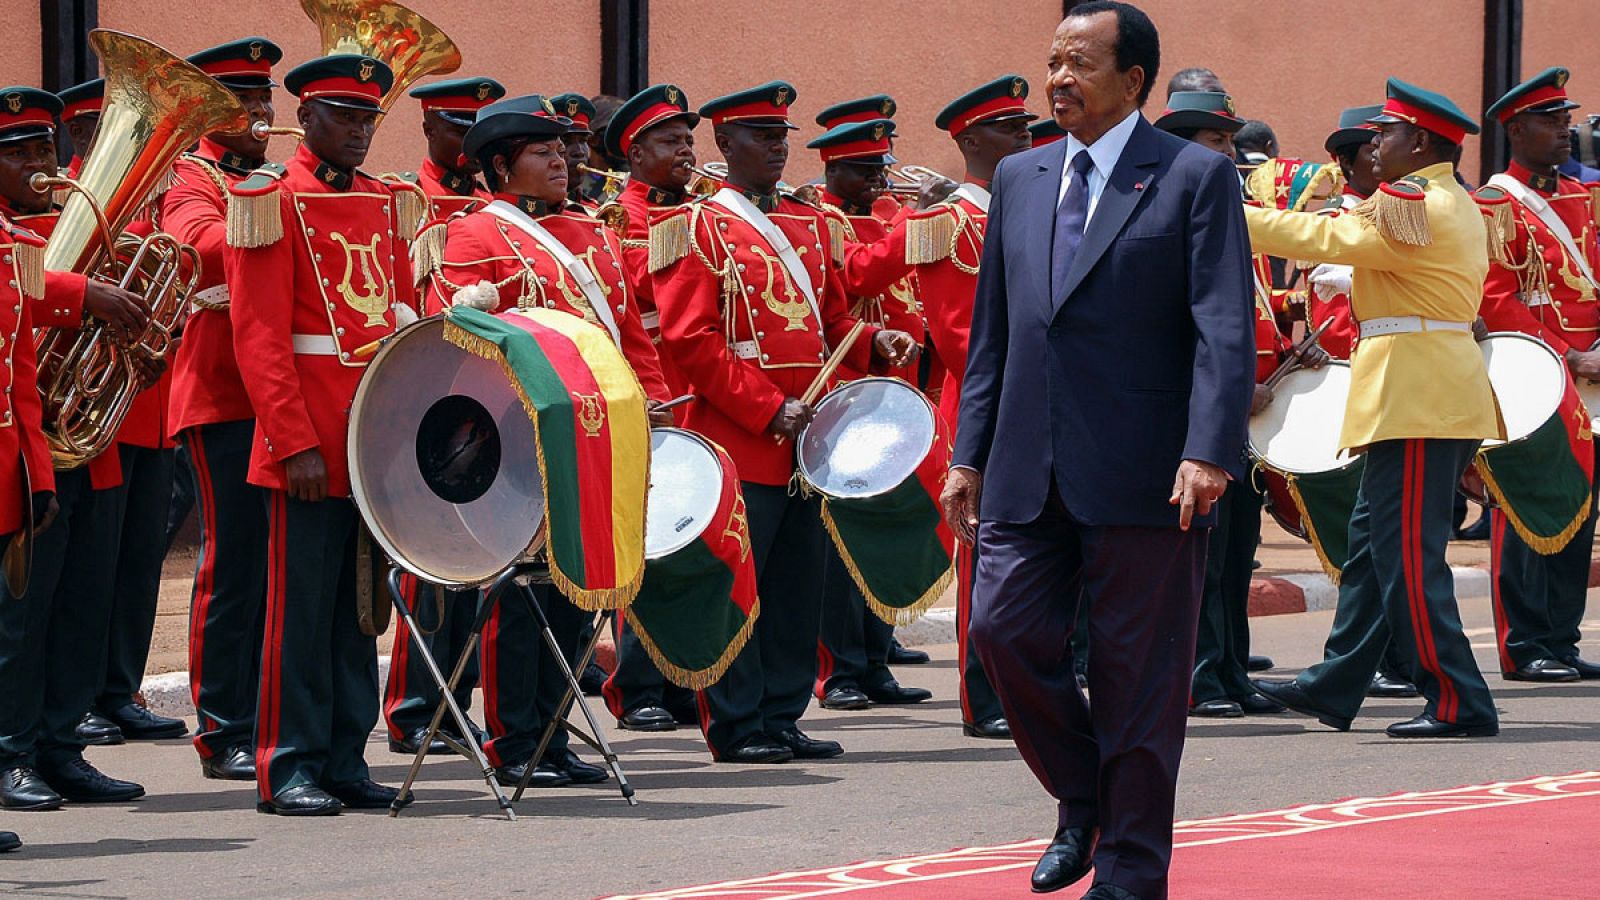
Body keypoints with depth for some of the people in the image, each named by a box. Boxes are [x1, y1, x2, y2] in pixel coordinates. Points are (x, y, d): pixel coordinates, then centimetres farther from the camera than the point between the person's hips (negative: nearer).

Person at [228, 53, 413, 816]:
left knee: (361, 603, 9)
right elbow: (259, 338, -11)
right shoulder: (271, 202, -6)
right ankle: (290, 768, 1)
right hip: (309, 443, -6)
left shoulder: (384, 203, 15)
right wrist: (296, 444, -17)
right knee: (303, 603, -3)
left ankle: (346, 760, 14)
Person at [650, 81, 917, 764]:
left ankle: (782, 719, 15)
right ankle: (737, 727, 2)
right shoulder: (698, 229, -4)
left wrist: (874, 343, 1)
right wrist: (770, 410, -17)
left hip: (803, 441, 7)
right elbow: (691, 341, -12)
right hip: (737, 443, -7)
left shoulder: (809, 225, 17)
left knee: (797, 591, 9)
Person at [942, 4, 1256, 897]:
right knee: (1005, 631, -3)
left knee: (1138, 673, 1)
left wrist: (1209, 453, -21)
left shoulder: (1197, 177, -3)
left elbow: (1226, 331, -10)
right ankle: (1084, 798, 21)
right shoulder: (1020, 179, 14)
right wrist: (969, 455, 12)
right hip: (1029, 476, 5)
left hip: (1143, 478, -5)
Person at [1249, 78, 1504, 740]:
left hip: (1417, 404, -10)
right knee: (1373, 541, 15)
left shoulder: (1411, 205, -14)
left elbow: (1324, 239, -19)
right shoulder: (1453, 204, 17)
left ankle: (1458, 704, -8)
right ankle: (1334, 687, 21)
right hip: (1440, 399, 10)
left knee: (1409, 558, -8)